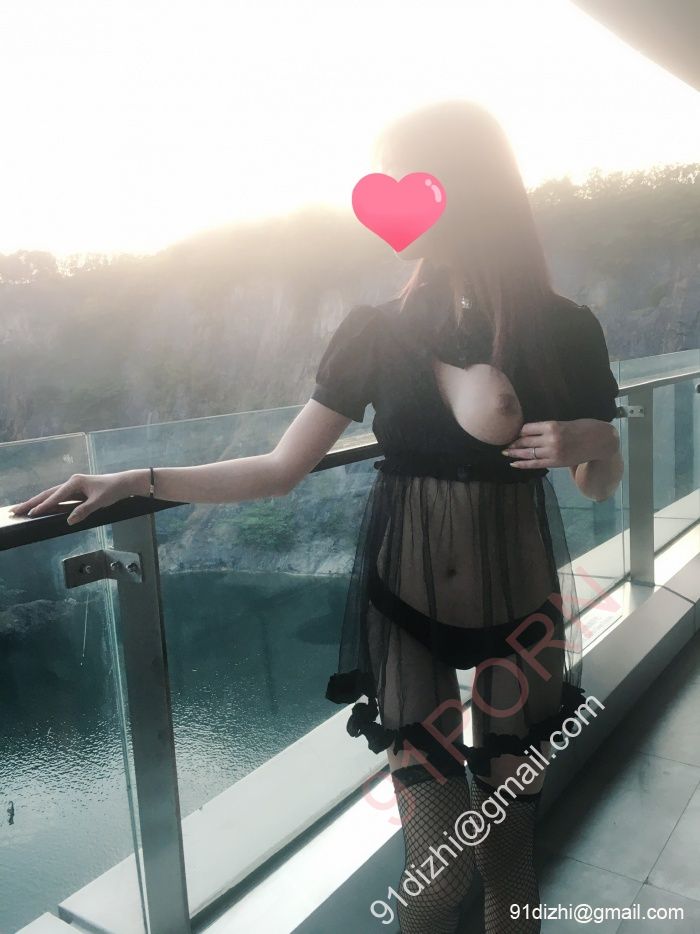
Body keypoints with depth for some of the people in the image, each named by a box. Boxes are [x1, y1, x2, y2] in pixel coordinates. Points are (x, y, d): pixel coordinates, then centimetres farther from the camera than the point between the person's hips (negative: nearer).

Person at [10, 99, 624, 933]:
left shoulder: (563, 330, -5)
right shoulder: (376, 330, -3)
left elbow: (601, 486, 5)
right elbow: (279, 471, -3)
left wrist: (586, 440, -18)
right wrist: (134, 481, -10)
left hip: (518, 612, 1)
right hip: (406, 610, 0)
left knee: (509, 848, 13)